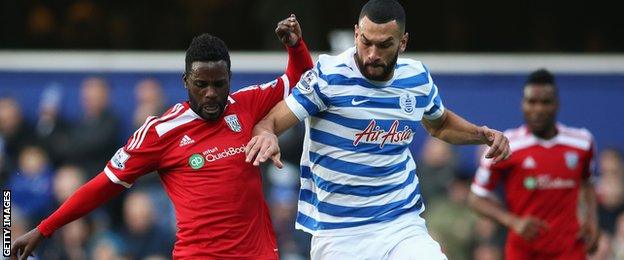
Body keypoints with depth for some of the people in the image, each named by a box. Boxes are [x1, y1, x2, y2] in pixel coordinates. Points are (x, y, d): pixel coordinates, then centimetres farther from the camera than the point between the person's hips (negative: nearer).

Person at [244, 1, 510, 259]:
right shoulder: (329, 76, -11)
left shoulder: (418, 77, 5)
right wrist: (266, 134, -39)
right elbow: (269, 122, -15)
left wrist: (482, 134, 7)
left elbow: (440, 124, 26)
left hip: (403, 224, 3)